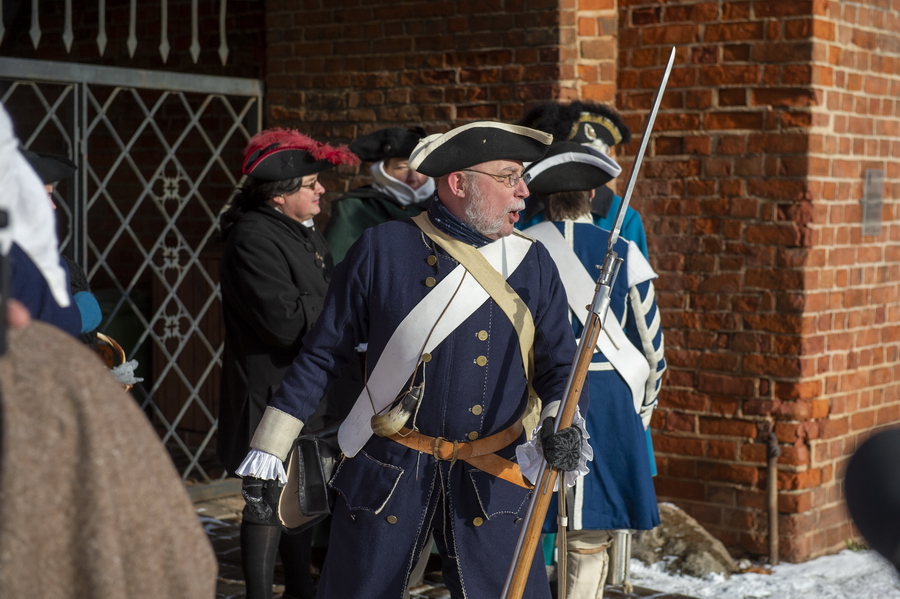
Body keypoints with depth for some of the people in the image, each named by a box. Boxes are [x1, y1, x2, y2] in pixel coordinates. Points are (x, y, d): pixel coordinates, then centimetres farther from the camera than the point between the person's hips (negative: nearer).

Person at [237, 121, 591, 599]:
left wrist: (563, 427, -14)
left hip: (491, 481, 2)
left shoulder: (532, 263, 4)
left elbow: (560, 363, 7)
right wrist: (271, 447, 1)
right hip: (386, 473, -1)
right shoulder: (381, 250, -3)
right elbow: (323, 352, 2)